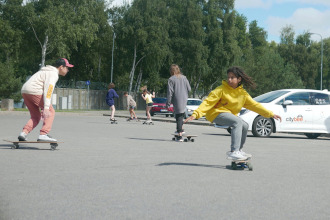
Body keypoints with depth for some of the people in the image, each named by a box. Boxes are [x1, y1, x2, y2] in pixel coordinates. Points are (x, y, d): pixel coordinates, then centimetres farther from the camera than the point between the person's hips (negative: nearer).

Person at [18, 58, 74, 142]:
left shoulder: (47, 71, 26)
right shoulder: (53, 73, -6)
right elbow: (48, 91, -19)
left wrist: (42, 107, 27)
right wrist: (46, 108, -26)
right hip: (34, 91, -10)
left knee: (35, 116, 14)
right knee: (51, 112, -3)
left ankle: (23, 133, 0)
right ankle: (43, 135, -12)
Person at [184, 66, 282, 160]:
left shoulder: (243, 93, 4)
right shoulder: (221, 90, -12)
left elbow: (255, 105, 9)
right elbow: (208, 102, -18)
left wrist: (271, 114, 7)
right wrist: (196, 114, -31)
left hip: (229, 114, 7)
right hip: (217, 113, -7)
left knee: (245, 126, -2)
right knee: (238, 121, -26)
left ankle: (238, 150, 17)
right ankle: (234, 151, -32)